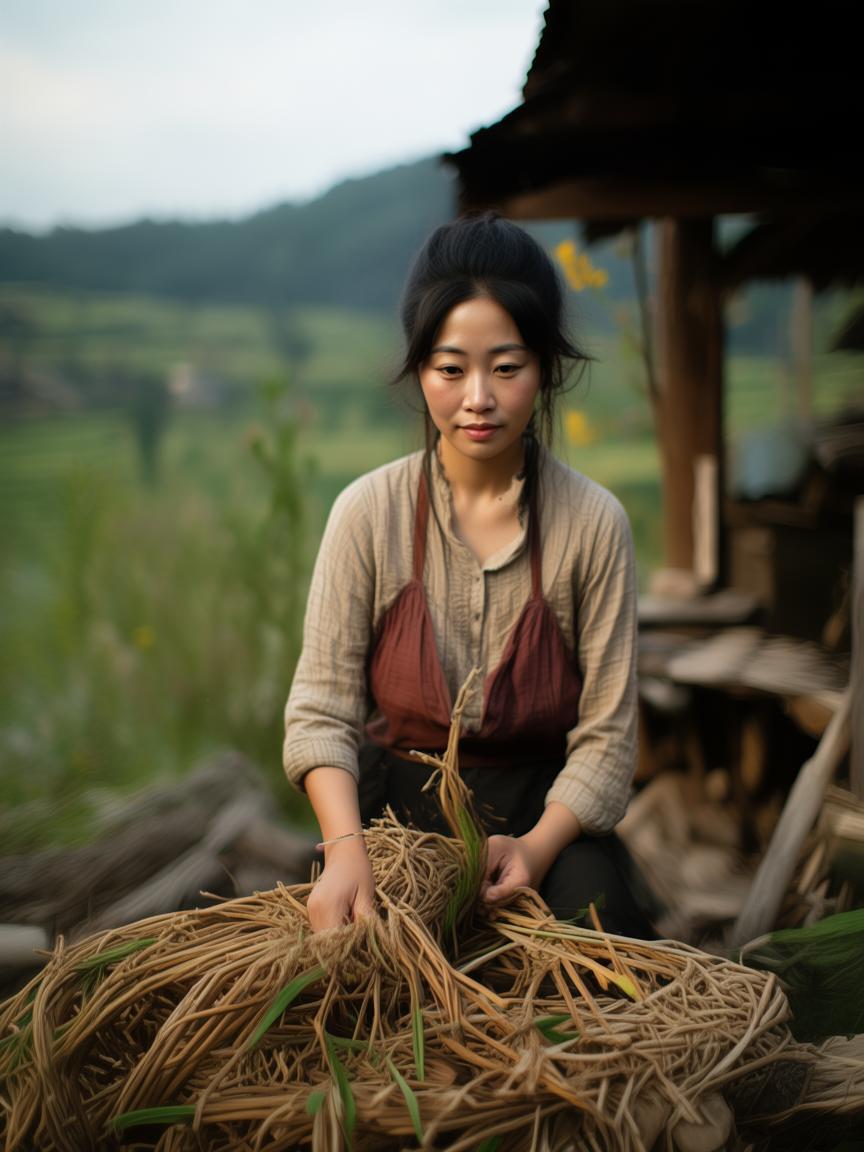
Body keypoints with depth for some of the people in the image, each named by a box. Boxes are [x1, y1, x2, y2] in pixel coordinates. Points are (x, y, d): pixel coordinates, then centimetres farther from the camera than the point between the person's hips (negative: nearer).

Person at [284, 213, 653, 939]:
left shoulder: (593, 522, -8)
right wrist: (345, 848, -28)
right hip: (395, 803, 0)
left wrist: (536, 846, -24)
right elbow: (321, 709, -11)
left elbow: (606, 736, -8)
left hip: (545, 812, 0)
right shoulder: (369, 512, -7)